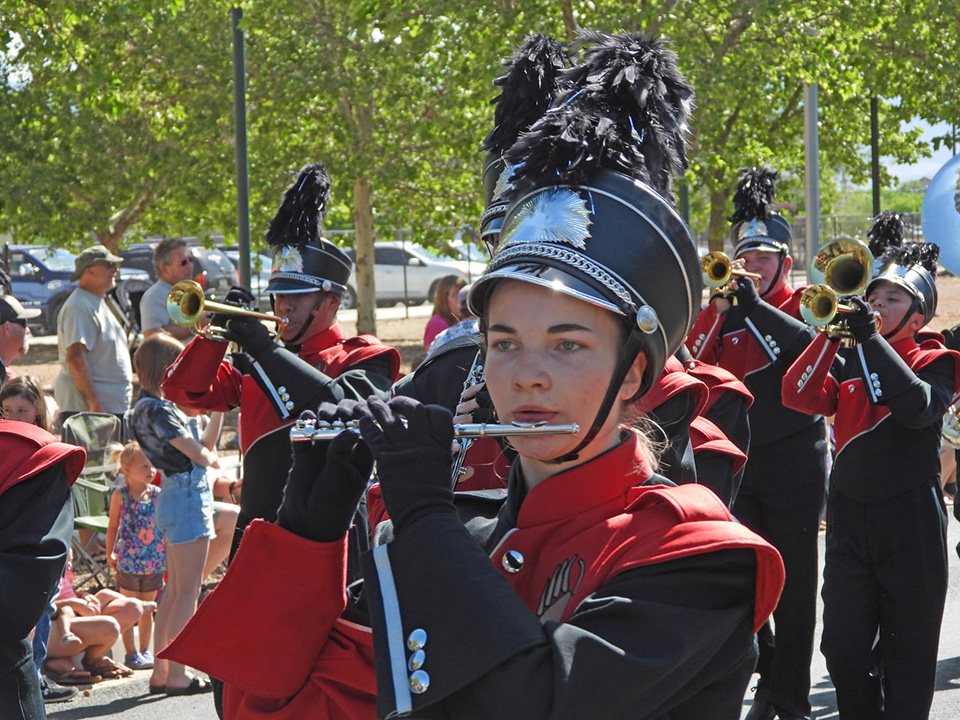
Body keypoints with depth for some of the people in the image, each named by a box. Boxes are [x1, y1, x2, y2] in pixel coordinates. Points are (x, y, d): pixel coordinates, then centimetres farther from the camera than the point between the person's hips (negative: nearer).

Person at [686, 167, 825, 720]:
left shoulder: (803, 307, 1)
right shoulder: (723, 312, 10)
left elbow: (816, 347, -21)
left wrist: (754, 305, -25)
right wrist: (720, 314, -13)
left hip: (794, 466, -3)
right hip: (737, 463, 3)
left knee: (793, 589, 0)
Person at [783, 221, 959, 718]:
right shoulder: (846, 362, 10)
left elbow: (918, 406, -22)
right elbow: (799, 396, -6)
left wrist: (870, 336, -23)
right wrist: (834, 332, -15)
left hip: (910, 528, -3)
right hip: (850, 522, 3)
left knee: (908, 658, 4)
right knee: (844, 653, 1)